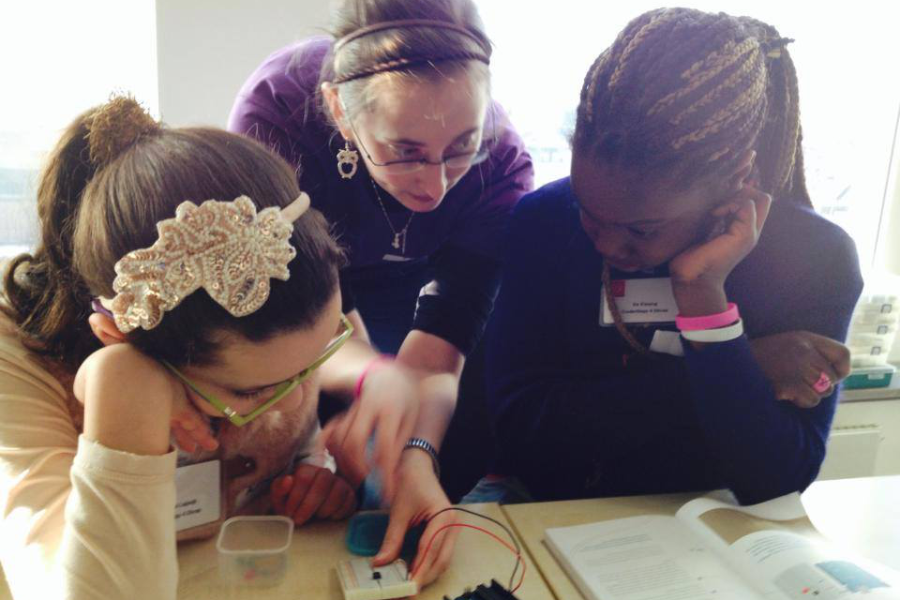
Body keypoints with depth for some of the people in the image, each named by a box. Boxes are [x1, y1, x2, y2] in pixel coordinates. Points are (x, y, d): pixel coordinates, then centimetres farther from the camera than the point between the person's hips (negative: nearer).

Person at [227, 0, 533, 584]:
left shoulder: (500, 160, -31)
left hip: (409, 291, 2)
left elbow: (437, 352, -33)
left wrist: (417, 452, -52)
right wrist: (373, 376, -57)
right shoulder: (275, 108, -35)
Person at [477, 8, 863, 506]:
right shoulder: (543, 221, -12)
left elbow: (773, 481, -14)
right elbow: (517, 421, -17)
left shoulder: (814, 258, -12)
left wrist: (702, 294, -26)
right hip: (542, 503, 0)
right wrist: (744, 374, -19)